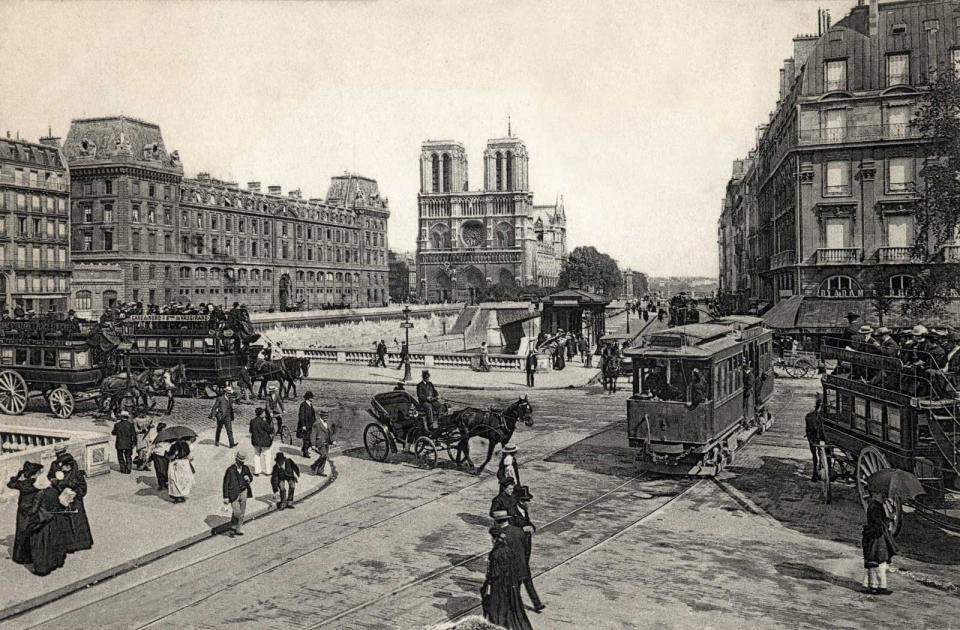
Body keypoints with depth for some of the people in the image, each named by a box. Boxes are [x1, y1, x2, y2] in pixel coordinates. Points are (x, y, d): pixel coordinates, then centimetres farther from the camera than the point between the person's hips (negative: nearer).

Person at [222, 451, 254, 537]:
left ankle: (238, 529, 25)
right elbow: (225, 484, -11)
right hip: (233, 494, -5)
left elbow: (251, 478, 13)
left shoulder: (246, 468, -2)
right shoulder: (230, 470, -16)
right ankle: (232, 528, 11)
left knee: (241, 512, 11)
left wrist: (248, 478, -13)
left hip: (243, 493, 5)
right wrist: (226, 497, -11)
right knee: (237, 512, -10)